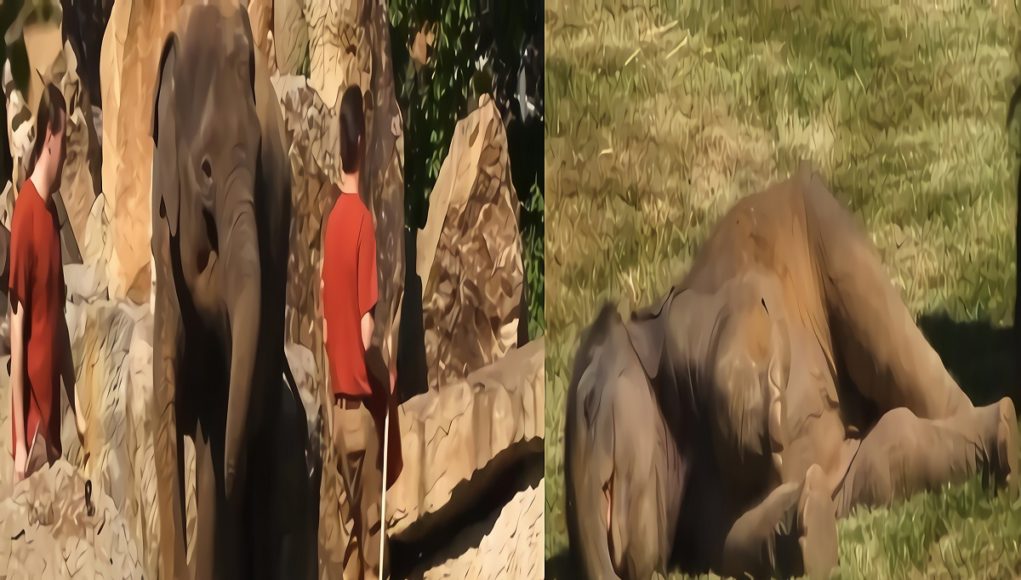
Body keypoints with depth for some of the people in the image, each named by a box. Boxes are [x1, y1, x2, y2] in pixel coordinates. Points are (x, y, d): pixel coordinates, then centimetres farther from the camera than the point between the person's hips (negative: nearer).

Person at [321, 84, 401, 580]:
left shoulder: (331, 219, 7)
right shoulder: (362, 219, -16)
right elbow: (366, 331, -19)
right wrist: (388, 376, -3)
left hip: (340, 400, 7)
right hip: (362, 402, -7)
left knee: (353, 530, 13)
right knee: (370, 535, -2)